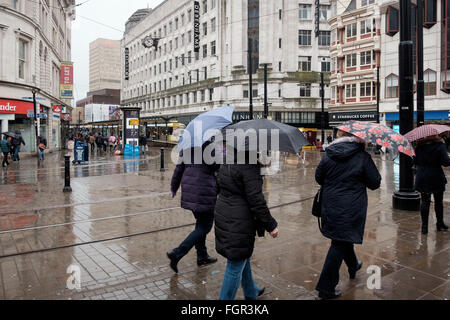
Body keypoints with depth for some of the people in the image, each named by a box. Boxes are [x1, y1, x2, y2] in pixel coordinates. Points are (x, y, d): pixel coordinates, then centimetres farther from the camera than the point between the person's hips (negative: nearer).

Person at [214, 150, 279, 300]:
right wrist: (271, 225, -11)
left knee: (243, 258, 27)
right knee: (236, 265, 6)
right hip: (239, 222, -9)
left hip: (223, 217, 9)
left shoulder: (227, 163, 5)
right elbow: (256, 200, -21)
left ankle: (251, 292, 48)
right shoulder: (250, 166, -21)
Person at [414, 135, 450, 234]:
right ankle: (440, 223, 28)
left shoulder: (419, 147, -3)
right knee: (439, 201, 15)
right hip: (436, 178, -2)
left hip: (422, 179, 2)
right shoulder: (440, 146, -13)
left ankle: (424, 226, 7)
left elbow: (415, 162, 3)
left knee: (425, 201, 8)